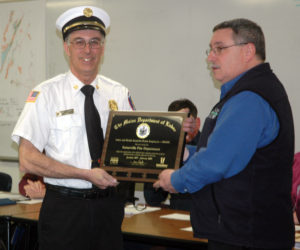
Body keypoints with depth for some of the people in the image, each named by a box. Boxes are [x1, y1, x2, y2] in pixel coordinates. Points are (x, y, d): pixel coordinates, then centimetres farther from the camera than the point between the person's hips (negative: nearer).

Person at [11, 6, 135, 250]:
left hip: (109, 205, 3)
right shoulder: (46, 94, -5)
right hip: (64, 208, -3)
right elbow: (28, 160, -11)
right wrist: (86, 174, -17)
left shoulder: (120, 94, 6)